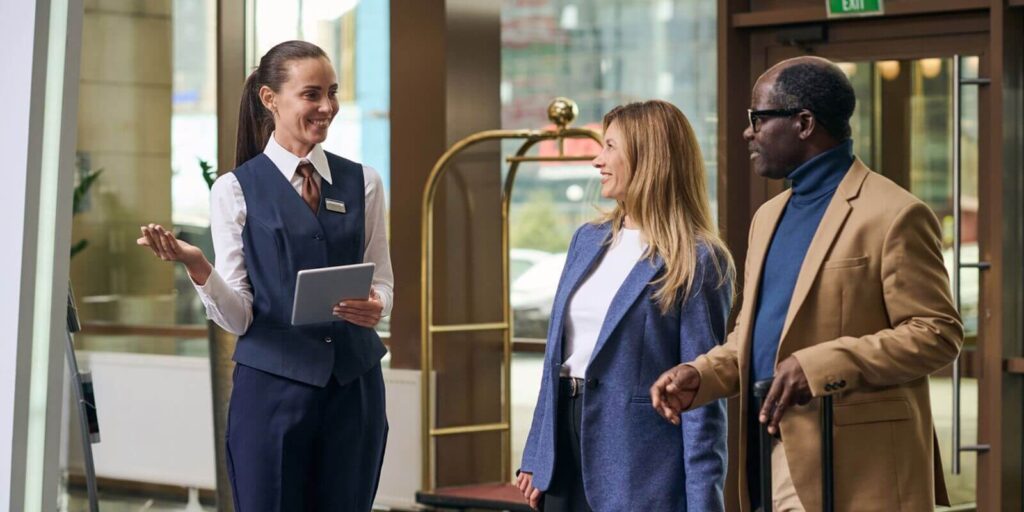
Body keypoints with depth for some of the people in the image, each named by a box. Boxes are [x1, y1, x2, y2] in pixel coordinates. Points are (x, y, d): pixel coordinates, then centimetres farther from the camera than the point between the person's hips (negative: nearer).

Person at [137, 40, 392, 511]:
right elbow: (238, 317, -4)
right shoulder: (235, 190, 0)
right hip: (272, 384, -3)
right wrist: (197, 268, -24)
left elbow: (382, 281, 11)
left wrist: (375, 307, -13)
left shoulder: (362, 182, 8)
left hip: (354, 384, 3)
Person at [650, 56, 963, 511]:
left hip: (852, 470, -8)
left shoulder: (894, 215, -9)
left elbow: (937, 333, -13)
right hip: (771, 469, 8)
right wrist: (700, 375, 3)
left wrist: (819, 367, -22)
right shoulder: (769, 216, 17)